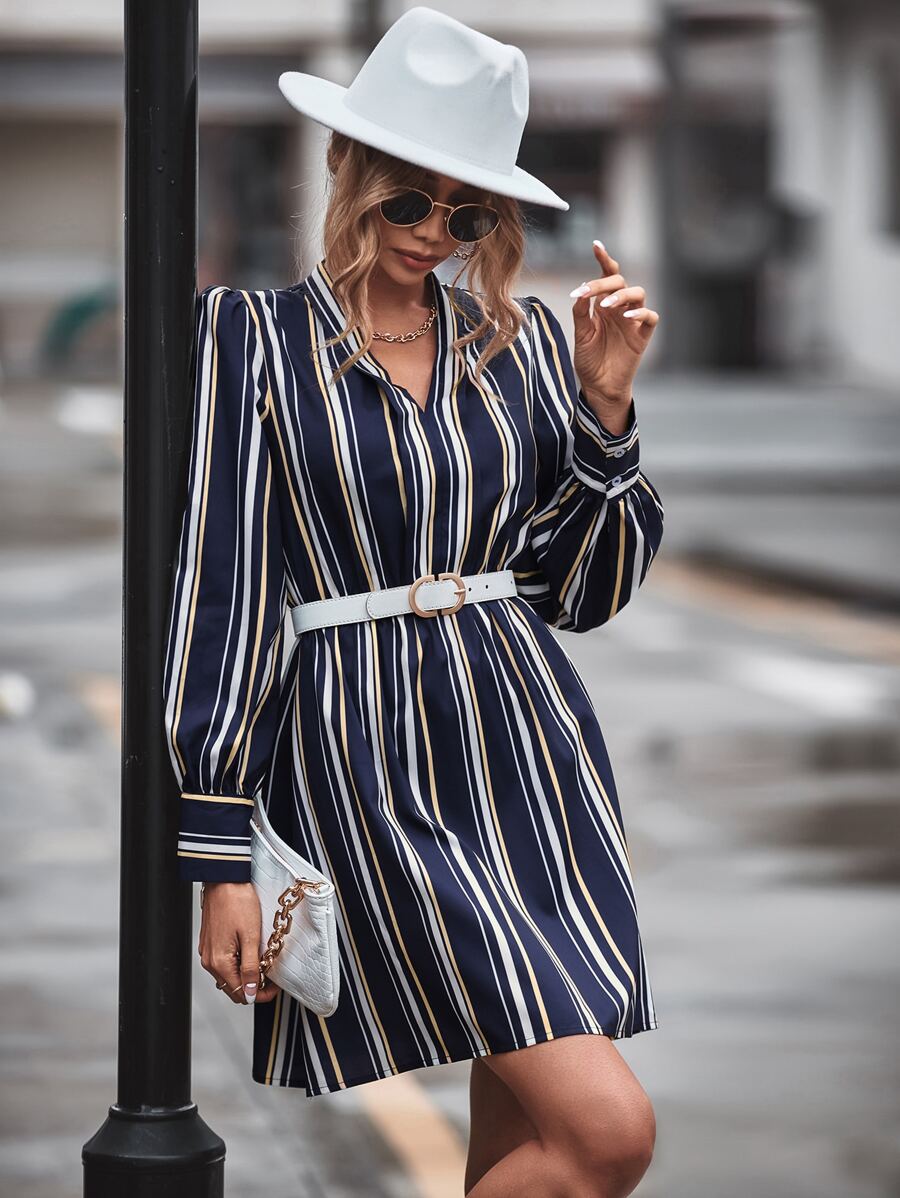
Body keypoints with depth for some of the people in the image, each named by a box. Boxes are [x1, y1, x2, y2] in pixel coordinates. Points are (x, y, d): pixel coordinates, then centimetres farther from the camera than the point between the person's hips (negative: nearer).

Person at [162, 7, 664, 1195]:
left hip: (528, 744, 5)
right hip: (366, 766, -5)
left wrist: (606, 405, -1)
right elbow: (220, 594, -4)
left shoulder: (521, 342, 11)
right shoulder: (256, 338, -1)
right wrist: (219, 858, -7)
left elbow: (582, 590, 12)